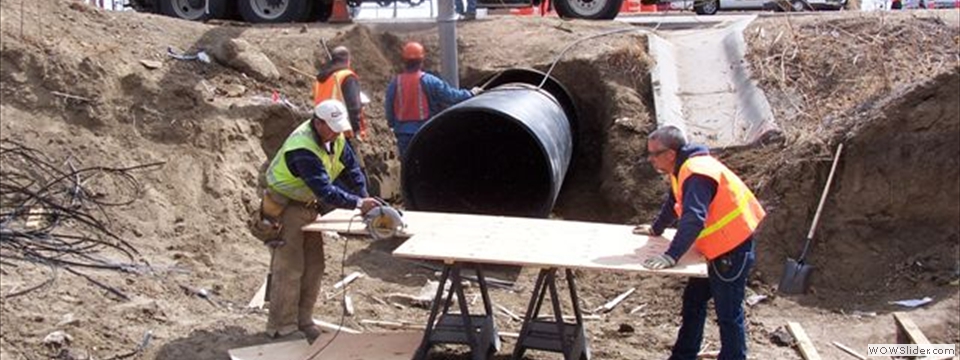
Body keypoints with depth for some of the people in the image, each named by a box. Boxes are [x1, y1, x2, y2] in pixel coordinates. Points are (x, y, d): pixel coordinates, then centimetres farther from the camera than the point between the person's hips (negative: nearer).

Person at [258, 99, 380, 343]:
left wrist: (364, 197, -10)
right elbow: (324, 190, -37)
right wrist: (357, 203, -38)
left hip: (307, 204, 9)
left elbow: (351, 167, 3)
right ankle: (282, 328, 1)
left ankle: (303, 321, 20)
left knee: (313, 266, 9)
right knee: (289, 268, -8)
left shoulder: (335, 138, -6)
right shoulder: (302, 149, -32)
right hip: (283, 207, -9)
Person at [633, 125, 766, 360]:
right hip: (717, 248, 11)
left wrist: (671, 256, -43)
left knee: (728, 313, -1)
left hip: (733, 249, -11)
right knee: (693, 301, 18)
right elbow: (673, 203, 24)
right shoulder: (683, 168, 6)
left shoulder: (697, 173, -26)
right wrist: (655, 229, 34)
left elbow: (694, 219, -37)